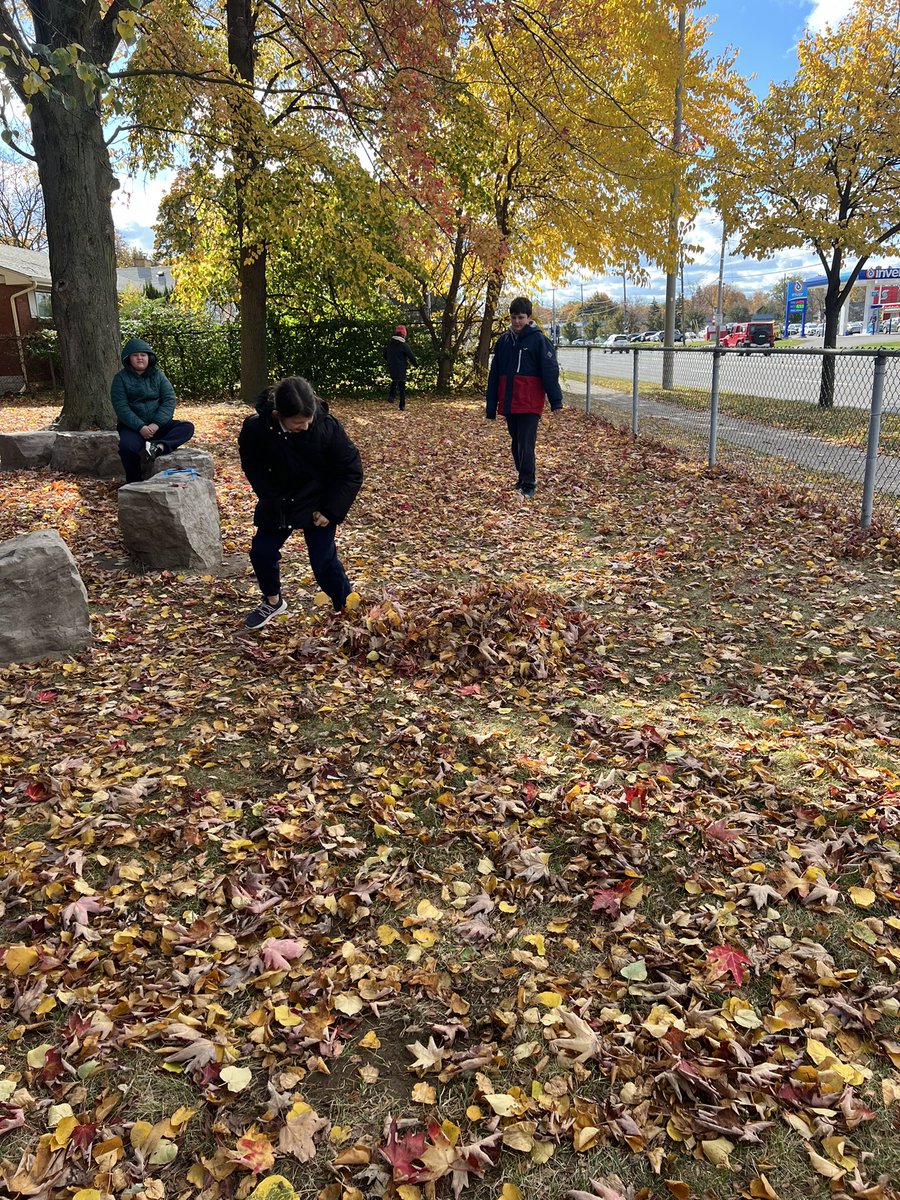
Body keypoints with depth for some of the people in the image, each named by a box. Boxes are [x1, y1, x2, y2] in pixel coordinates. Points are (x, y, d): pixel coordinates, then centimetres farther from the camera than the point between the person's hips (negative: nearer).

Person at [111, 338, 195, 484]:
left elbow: (169, 399, -3)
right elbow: (121, 407, -9)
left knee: (187, 427, -21)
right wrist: (140, 427, -23)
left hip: (158, 425, 3)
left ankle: (159, 447, -43)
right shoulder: (121, 378, 1)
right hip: (132, 426, -3)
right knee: (126, 446, -34)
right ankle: (134, 483, -17)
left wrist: (156, 424, -18)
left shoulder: (157, 375, 8)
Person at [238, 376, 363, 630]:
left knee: (324, 562, -7)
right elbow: (253, 469, -1)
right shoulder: (256, 429, -21)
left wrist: (331, 510, -16)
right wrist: (273, 500, -11)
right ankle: (273, 601, 32)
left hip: (318, 504, -3)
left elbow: (352, 471, -15)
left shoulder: (328, 427, -26)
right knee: (261, 552, 5)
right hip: (278, 504, 3)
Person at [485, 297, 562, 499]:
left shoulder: (539, 340, -5)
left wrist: (555, 401, -17)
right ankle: (522, 479, 27)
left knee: (526, 445, -8)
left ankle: (528, 485, -1)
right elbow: (494, 375, 13)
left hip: (530, 404, -6)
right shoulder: (503, 340, 11)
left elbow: (550, 371, -10)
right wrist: (491, 407, 11)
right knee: (516, 444, 14)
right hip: (509, 404, 6)